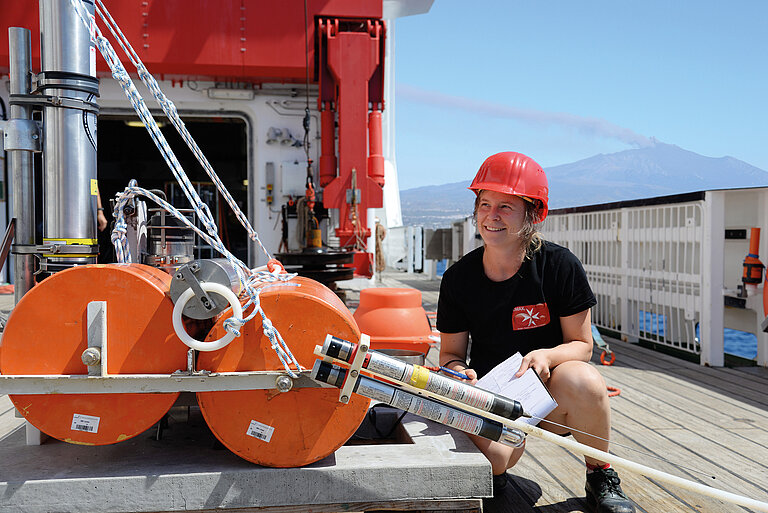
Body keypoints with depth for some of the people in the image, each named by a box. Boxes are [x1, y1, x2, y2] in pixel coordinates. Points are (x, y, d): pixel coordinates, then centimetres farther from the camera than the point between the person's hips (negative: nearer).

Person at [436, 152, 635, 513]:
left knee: (581, 380, -35)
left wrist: (545, 355, -28)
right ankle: (494, 472, 12)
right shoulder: (458, 279, -7)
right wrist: (458, 371, -21)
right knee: (490, 455, -32)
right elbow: (451, 352, 3)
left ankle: (600, 476, -4)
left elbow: (582, 345, -6)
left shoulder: (560, 266, -13)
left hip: (552, 394, 0)